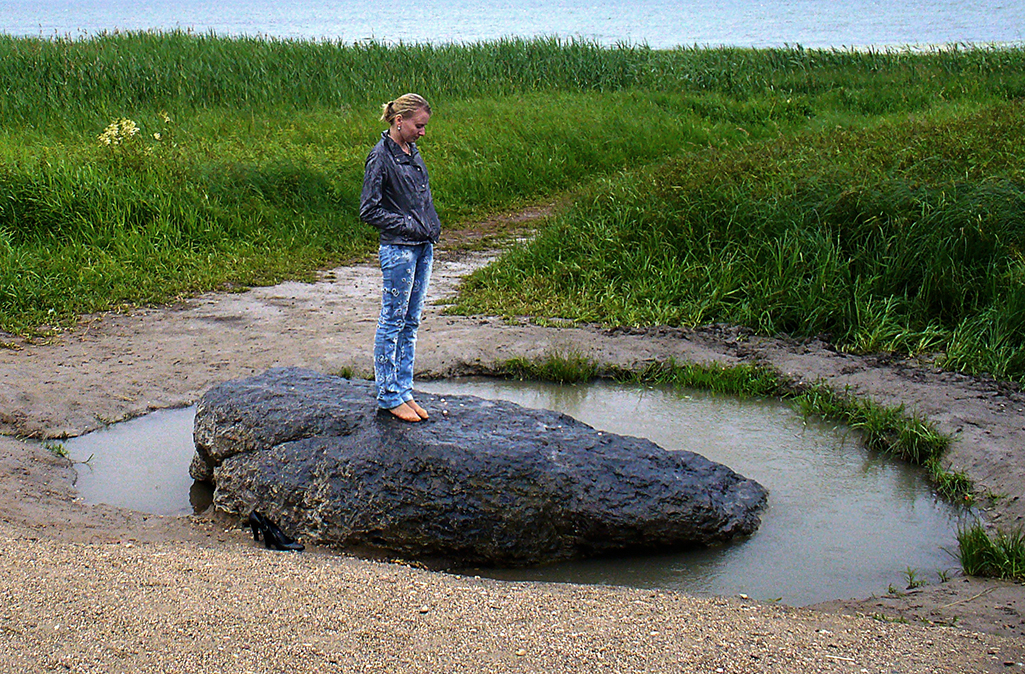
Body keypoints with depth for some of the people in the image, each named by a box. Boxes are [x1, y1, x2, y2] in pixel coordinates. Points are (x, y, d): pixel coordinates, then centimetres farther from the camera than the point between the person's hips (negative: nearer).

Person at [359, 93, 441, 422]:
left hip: (424, 247, 8)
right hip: (398, 249, -8)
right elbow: (369, 211, -13)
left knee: (411, 322, 12)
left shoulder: (412, 152, 11)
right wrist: (408, 226, -15)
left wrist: (432, 226, 9)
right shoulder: (380, 157, -12)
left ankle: (404, 390, 19)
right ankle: (388, 395, 8)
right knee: (392, 322, 0)